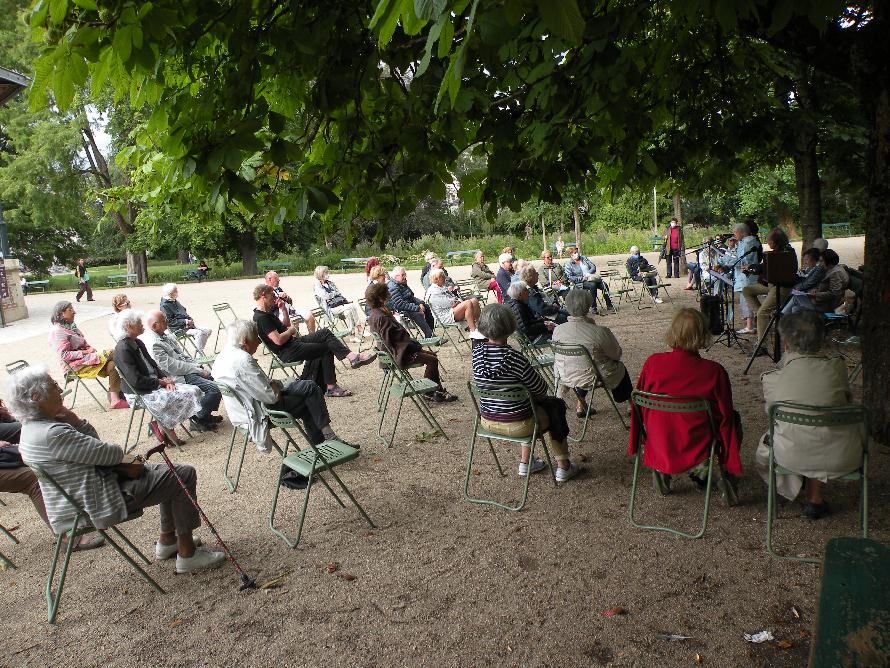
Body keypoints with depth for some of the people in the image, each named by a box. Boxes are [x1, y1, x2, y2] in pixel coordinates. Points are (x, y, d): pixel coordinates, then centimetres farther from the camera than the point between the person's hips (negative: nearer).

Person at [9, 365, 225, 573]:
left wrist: (72, 419, -7)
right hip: (98, 502, -11)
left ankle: (167, 540, 24)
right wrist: (121, 454, -1)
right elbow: (106, 453, -23)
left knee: (171, 473, 18)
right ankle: (187, 554, -3)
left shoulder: (34, 427, 6)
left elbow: (92, 440, 9)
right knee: (184, 475, -11)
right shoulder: (51, 434, -28)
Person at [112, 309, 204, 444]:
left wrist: (166, 379, -3)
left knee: (193, 391, -7)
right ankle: (165, 427, -5)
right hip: (139, 393, -9)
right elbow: (136, 381, -23)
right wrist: (161, 382, -14)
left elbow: (153, 365, 15)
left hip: (156, 384, 9)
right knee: (182, 397, -24)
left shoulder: (138, 343, 12)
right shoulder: (123, 349, -18)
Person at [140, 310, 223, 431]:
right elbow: (172, 366, -22)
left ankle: (205, 414, 15)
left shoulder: (165, 335, 12)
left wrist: (198, 366, 4)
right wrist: (198, 370, -16)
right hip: (180, 377, -10)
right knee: (215, 389, -22)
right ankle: (199, 417, -1)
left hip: (187, 370, 10)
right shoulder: (153, 344, -19)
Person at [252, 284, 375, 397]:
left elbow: (284, 326, 26)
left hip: (294, 342, 10)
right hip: (288, 353, -10)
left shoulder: (265, 313, 15)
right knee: (327, 348, -9)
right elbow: (279, 340, -27)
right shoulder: (261, 318, -19)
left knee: (325, 332, -2)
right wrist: (291, 330, -8)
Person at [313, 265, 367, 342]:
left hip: (340, 304, 6)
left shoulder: (330, 283, 21)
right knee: (351, 307, -28)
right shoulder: (317, 286, 0)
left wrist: (346, 300, 2)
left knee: (355, 305, -24)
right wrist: (335, 293, 2)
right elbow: (326, 297, -13)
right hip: (331, 308, -6)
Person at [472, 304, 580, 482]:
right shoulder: (515, 358, -28)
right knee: (556, 405, 22)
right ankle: (563, 466, 32)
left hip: (487, 421, 6)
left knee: (528, 403, 33)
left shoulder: (476, 352, -9)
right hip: (516, 425, -6)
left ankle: (525, 462, 37)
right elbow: (541, 389, -15)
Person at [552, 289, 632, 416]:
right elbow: (617, 354, -11)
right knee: (621, 368, 27)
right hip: (592, 379, -3)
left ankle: (581, 405, 45)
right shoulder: (600, 332, -27)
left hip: (565, 378, 4)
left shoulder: (557, 331, -15)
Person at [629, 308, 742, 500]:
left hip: (659, 453, 3)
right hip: (697, 454, -3)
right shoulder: (714, 372, -19)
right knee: (733, 418, 23)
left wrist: (635, 447, 16)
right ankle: (700, 470, 13)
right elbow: (725, 418, -9)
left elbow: (639, 408, -1)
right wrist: (730, 466, 6)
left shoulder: (653, 363, -13)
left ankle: (661, 470, 21)